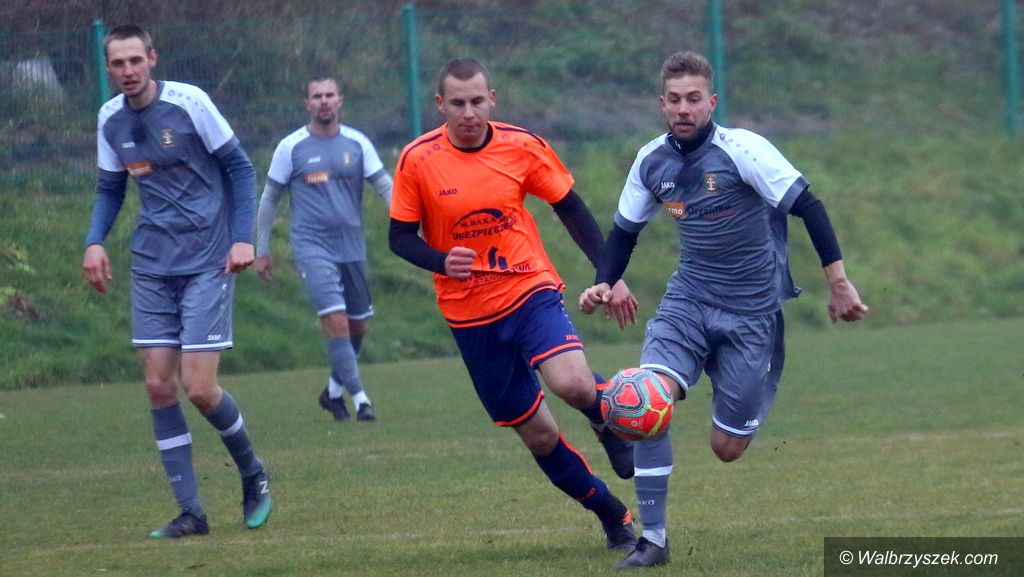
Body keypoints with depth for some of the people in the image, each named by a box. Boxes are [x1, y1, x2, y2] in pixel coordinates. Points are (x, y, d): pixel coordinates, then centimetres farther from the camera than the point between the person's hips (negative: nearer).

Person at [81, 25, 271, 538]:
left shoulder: (188, 102, -11)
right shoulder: (111, 119, 5)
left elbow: (239, 167, -4)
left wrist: (242, 238, -12)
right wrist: (94, 241, -1)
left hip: (207, 263, -5)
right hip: (152, 266, 5)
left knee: (199, 388, -10)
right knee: (159, 387, -1)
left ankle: (252, 474, 17)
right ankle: (190, 513, 7)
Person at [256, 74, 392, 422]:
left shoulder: (357, 143, 4)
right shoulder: (291, 148, -1)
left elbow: (385, 186, 4)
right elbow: (269, 198, 7)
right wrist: (261, 250, 7)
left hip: (352, 247, 4)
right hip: (312, 247, -4)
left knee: (358, 326, 9)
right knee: (336, 321, -17)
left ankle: (334, 390, 29)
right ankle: (359, 397, -14)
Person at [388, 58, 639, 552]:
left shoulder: (522, 146, -6)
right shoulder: (418, 159, -8)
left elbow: (570, 208, 5)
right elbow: (400, 237, -1)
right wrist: (441, 261, -21)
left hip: (531, 290, -1)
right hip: (470, 314, 1)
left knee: (572, 384, -29)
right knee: (536, 434, 4)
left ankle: (607, 420, 8)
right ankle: (613, 516, 25)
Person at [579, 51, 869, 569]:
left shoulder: (741, 150, -16)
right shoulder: (652, 161, -1)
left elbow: (807, 207, -13)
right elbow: (625, 230, 14)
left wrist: (838, 283, -14)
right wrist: (605, 284, -2)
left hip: (752, 312, -3)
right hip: (688, 301, 3)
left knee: (727, 449, 0)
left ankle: (762, 387, 37)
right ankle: (653, 539, -14)